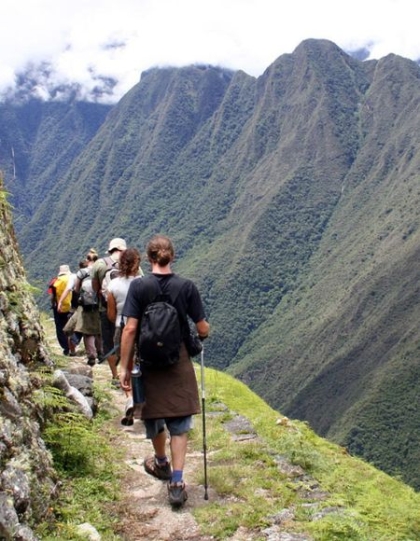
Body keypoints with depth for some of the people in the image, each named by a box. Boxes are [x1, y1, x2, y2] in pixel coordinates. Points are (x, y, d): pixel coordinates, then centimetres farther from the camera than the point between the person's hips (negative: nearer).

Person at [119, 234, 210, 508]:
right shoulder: (187, 286, -8)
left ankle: (162, 464, 44)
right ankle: (177, 482, 2)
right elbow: (203, 329, -5)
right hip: (179, 363, 0)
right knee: (179, 423, 9)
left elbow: (130, 329, -13)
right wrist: (206, 331, 19)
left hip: (149, 363, 0)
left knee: (153, 416, 22)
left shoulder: (138, 286, -10)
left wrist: (124, 367, -6)